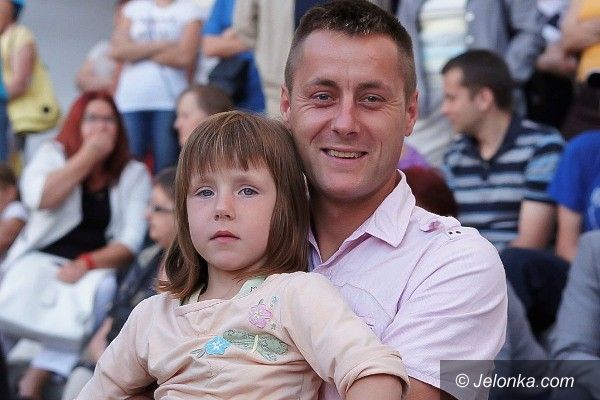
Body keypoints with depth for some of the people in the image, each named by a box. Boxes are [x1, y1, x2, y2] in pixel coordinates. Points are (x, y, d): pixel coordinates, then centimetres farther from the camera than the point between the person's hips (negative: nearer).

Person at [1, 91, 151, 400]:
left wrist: (86, 264, -19)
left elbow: (131, 241, -2)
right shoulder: (53, 154, 9)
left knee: (101, 290, -35)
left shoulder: (134, 173, 7)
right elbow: (39, 198, -13)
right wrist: (87, 157, -9)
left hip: (98, 266, 0)